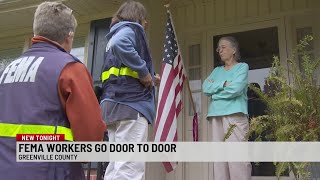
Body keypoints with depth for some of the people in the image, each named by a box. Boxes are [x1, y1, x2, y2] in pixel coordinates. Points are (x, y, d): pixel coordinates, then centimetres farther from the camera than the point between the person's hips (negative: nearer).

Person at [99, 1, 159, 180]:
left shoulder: (116, 32, 28)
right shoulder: (131, 28, 2)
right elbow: (121, 44, -24)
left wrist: (150, 80, 22)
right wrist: (144, 73, -15)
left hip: (115, 102, 9)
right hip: (131, 102, -9)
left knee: (117, 164, 10)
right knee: (131, 165, -13)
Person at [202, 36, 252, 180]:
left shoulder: (242, 67, 9)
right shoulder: (217, 70, 24)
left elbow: (236, 88, -8)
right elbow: (205, 87, 8)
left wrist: (215, 92, 4)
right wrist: (223, 84, -5)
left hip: (235, 114, -5)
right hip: (216, 116, 5)